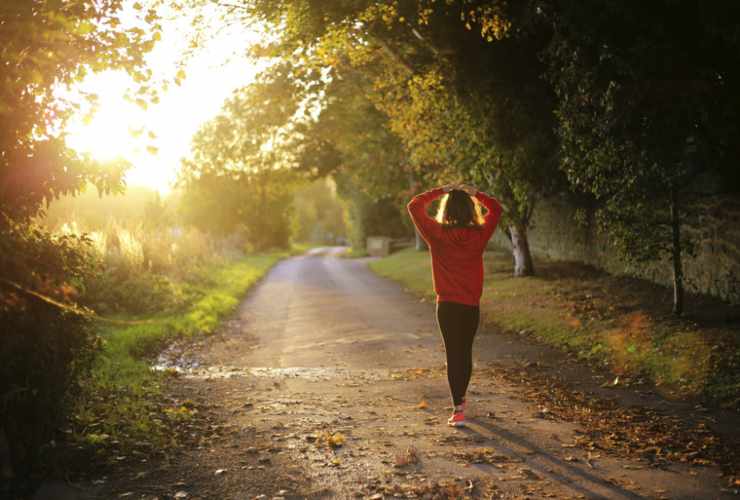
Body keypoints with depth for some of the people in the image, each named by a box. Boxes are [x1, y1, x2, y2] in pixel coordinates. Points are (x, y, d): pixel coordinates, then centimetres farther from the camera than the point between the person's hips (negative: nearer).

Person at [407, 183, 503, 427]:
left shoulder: (438, 234, -10)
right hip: (472, 305, 3)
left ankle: (458, 409, -6)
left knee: (453, 354, 1)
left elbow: (414, 206, 0)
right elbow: (496, 208, 13)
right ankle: (460, 398, 37)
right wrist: (474, 193, 8)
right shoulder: (479, 235, -5)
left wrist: (440, 191, 2)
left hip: (447, 305, -2)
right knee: (466, 352, 18)